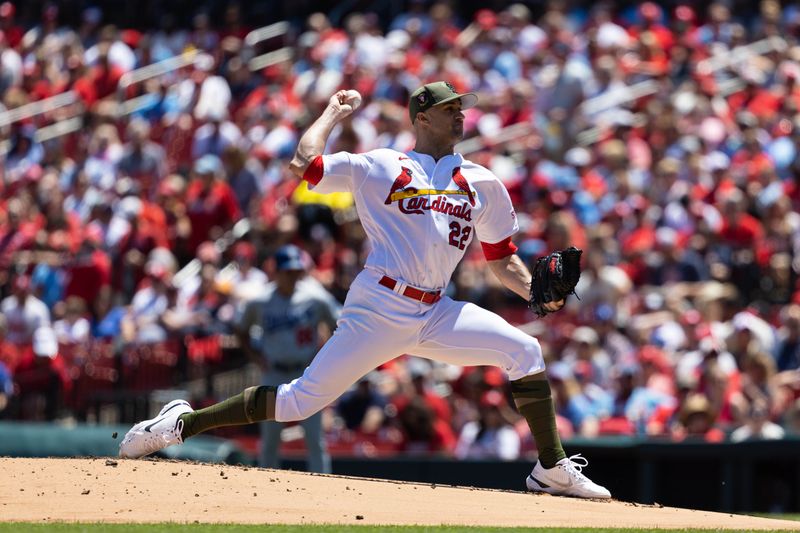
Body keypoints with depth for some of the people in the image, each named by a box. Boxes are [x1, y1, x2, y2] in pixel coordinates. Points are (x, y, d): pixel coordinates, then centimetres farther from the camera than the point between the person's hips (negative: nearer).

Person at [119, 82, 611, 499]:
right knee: (304, 399, -8)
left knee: (525, 351, -12)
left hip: (437, 314, 4)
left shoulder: (482, 184, 16)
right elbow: (304, 164, -1)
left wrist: (536, 292, 0)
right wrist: (333, 113, 13)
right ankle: (183, 423, 3)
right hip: (379, 310, -4)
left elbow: (502, 259, 19)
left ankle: (552, 469, -2)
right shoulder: (379, 168, 6)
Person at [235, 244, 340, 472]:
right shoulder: (259, 302, -3)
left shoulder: (316, 298, -7)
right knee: (269, 441, 6)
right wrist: (256, 357, 1)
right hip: (273, 375, 1)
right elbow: (241, 330, 13)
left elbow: (340, 328, 4)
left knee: (315, 441, -5)